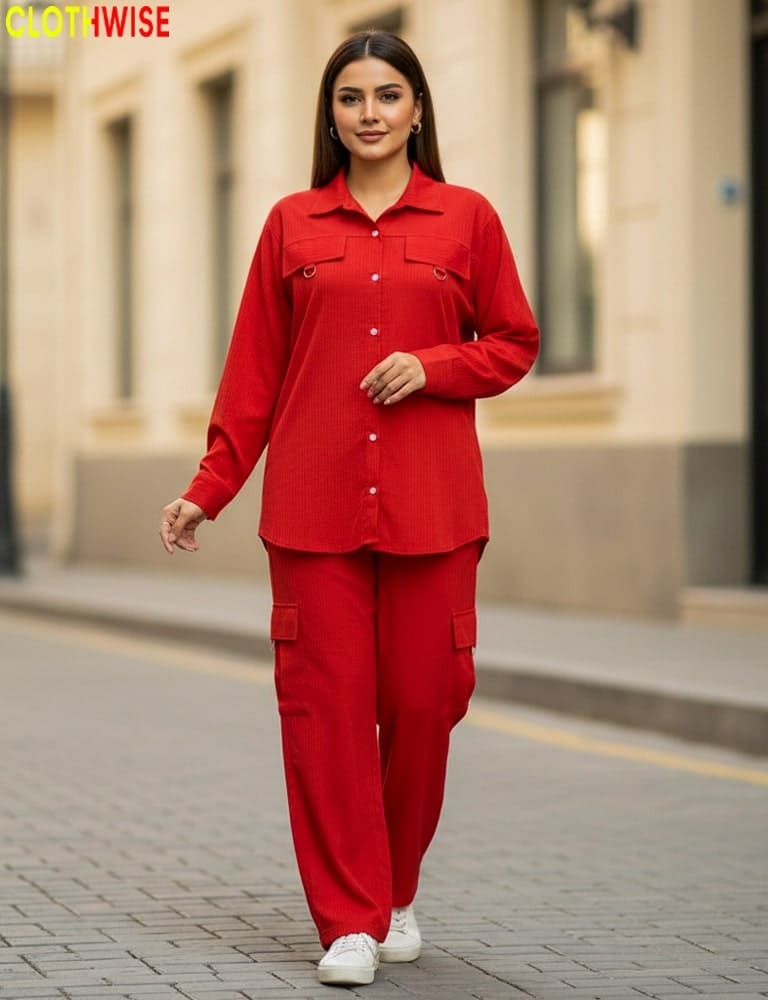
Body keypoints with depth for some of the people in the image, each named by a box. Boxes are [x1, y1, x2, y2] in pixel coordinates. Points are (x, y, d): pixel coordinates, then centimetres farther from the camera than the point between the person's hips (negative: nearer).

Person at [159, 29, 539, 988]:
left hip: (431, 506, 0)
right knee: (326, 702, -3)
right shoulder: (292, 224, 9)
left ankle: (395, 892, 24)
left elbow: (513, 343, 10)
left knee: (421, 702, 1)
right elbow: (254, 370, 10)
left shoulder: (466, 219, 6)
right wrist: (208, 488, 6)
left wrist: (430, 366, -9)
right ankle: (348, 920, 5)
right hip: (315, 504, 0)